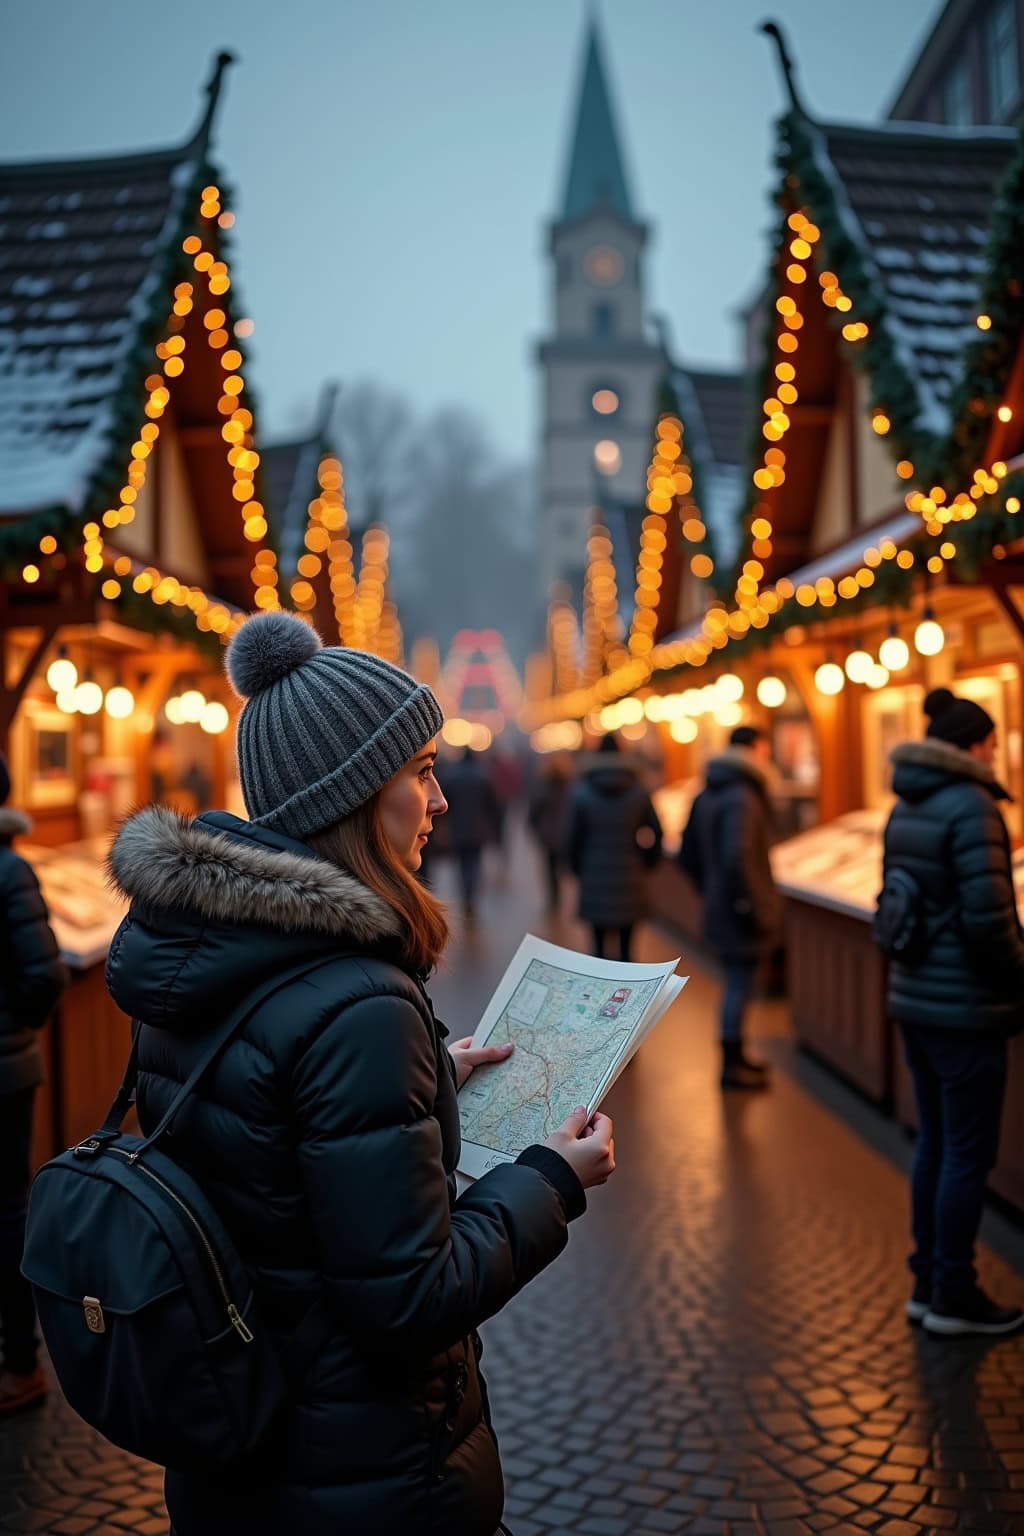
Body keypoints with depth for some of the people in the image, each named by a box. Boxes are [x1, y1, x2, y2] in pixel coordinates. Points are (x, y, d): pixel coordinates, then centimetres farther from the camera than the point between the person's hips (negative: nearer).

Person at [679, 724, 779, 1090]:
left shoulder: (706, 795, 12)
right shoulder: (742, 798, -18)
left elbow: (687, 856, 17)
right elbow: (737, 857, -29)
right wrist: (752, 906, -21)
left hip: (718, 907, 9)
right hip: (743, 916, -9)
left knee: (738, 983, 20)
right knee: (741, 984, 0)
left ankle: (735, 1056, 31)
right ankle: (732, 1066, 7)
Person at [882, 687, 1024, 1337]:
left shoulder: (906, 806, 10)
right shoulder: (971, 806, -16)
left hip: (915, 997, 9)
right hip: (965, 1008, -9)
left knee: (936, 1143, 17)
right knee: (969, 1153, 3)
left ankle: (928, 1284, 26)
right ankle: (954, 1297, 13)